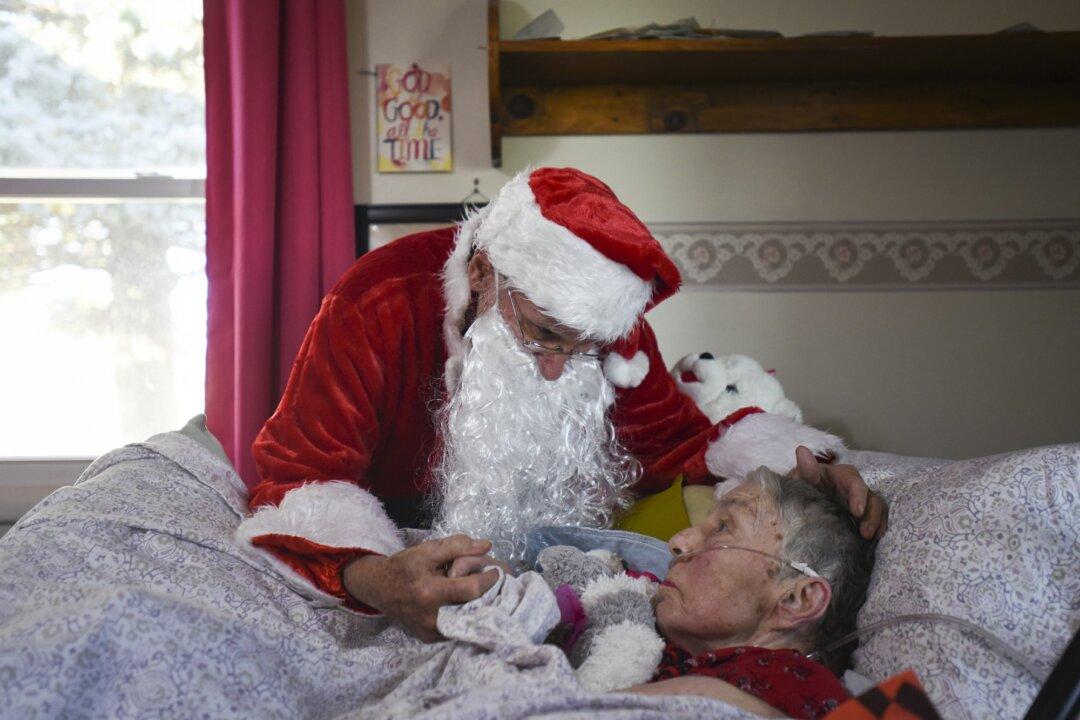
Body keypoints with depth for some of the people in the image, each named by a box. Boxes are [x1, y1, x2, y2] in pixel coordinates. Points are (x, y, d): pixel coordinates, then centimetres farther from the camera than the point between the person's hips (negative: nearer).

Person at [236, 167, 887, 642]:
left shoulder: (607, 322, -16)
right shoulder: (380, 307, -30)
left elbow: (679, 441, -6)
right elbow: (302, 475, -29)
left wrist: (798, 473, -27)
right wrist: (375, 580, -51)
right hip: (388, 535, -4)